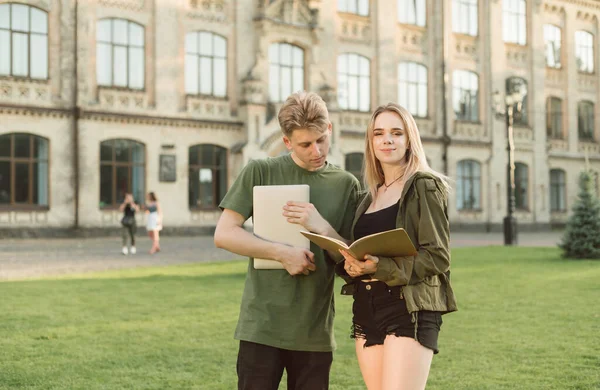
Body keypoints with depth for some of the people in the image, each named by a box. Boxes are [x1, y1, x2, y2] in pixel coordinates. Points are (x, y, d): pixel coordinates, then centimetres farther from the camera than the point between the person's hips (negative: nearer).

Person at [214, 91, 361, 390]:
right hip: (262, 325, -2)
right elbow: (223, 234, -6)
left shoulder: (345, 184, 6)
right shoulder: (260, 172, 1)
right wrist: (283, 253, -16)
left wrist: (322, 228, -15)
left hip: (315, 330, 2)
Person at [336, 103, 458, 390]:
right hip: (366, 310, 7)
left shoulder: (425, 186, -2)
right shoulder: (369, 197, 17)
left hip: (410, 309, -7)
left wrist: (381, 267, -22)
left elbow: (437, 257, -10)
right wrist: (350, 266, -7)